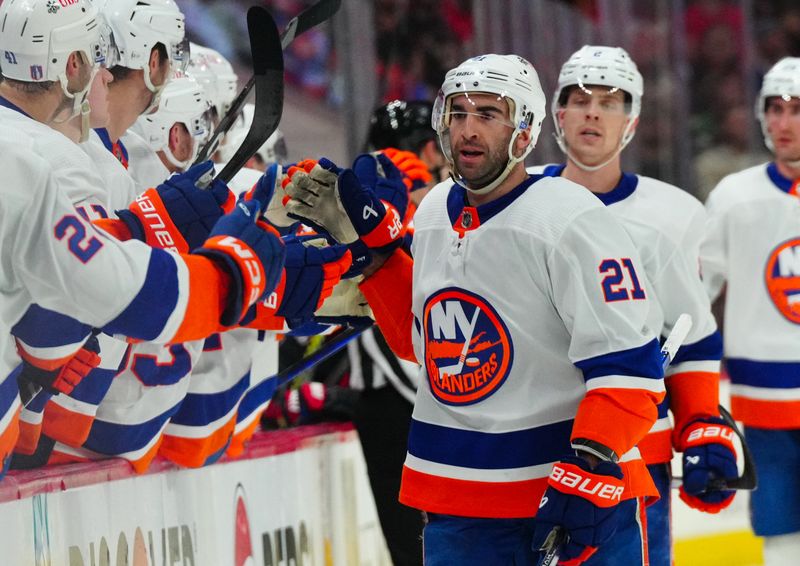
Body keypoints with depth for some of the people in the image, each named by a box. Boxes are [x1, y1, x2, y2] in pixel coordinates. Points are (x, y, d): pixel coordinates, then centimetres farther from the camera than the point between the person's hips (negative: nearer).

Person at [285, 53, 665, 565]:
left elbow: (627, 366, -16)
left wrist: (585, 480, -24)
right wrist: (368, 237, 15)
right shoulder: (435, 213, 10)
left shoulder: (571, 220, -13)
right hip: (458, 502, 6)